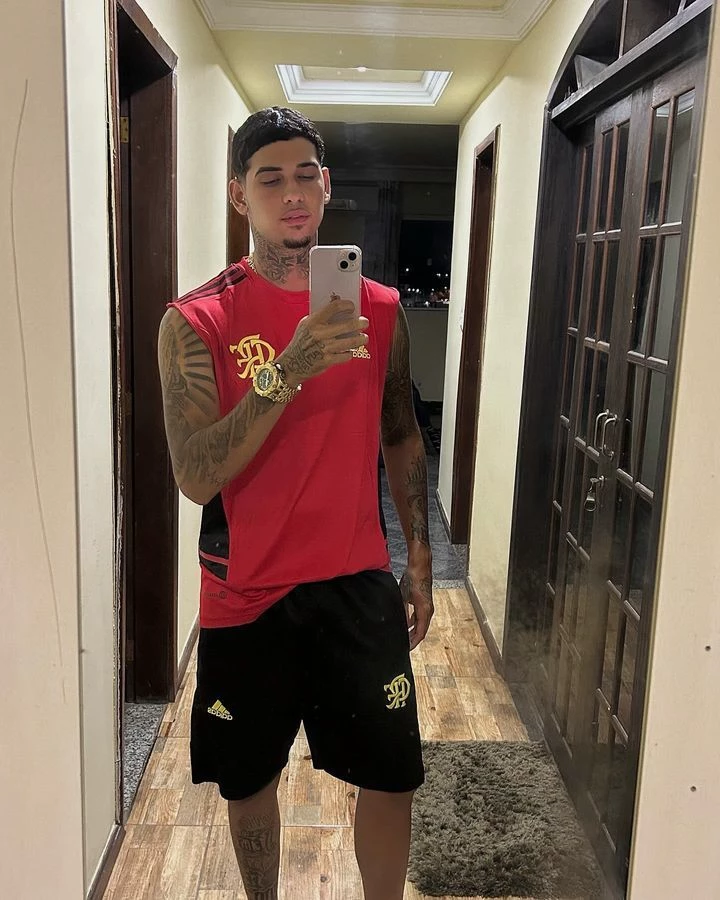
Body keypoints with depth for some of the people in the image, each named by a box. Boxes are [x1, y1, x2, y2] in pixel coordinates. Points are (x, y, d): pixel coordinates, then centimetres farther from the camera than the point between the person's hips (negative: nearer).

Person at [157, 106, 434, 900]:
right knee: (249, 779, 17)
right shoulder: (196, 322, -10)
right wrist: (287, 371, -30)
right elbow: (196, 478, -19)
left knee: (391, 776, 10)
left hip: (357, 587, 2)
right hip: (246, 597, -1)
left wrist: (418, 561, 10)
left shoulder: (379, 309, 0)